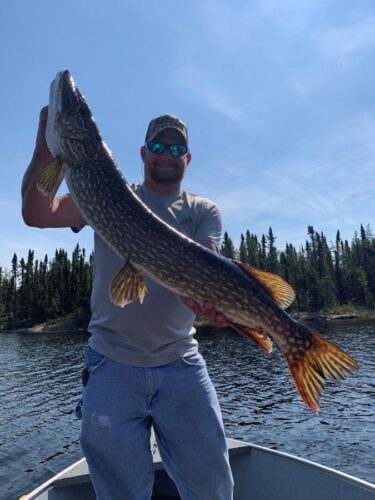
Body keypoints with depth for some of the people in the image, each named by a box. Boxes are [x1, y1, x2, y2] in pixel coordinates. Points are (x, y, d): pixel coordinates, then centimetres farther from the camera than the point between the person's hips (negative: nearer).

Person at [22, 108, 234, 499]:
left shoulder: (204, 212, 8)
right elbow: (37, 214, -5)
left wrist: (207, 298, -32)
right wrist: (47, 144, -16)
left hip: (182, 364, 1)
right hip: (112, 366, 0)